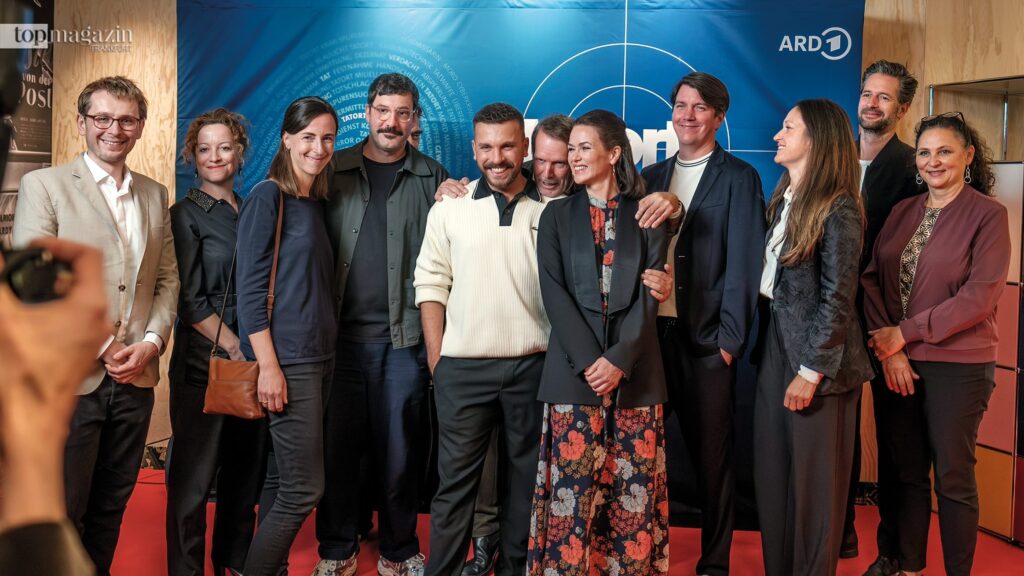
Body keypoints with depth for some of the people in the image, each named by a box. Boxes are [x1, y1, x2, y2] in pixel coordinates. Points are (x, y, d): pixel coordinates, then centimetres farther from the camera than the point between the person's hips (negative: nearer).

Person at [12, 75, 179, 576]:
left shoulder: (155, 195, 12)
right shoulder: (43, 185, -3)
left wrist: (152, 342, -4)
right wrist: (98, 347, -13)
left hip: (135, 378, 5)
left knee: (111, 508, 14)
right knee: (62, 513, 5)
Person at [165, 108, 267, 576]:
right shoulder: (187, 214, -3)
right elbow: (191, 301, -9)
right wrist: (235, 348, -11)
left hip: (250, 360, 5)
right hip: (204, 362, -5)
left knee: (245, 468, 13)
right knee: (194, 477, 1)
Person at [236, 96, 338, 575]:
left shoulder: (317, 203, 15)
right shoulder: (267, 197, -8)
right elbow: (249, 287, -13)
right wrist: (268, 366, -18)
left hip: (319, 357, 8)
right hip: (287, 360, -8)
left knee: (295, 485, 11)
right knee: (304, 489, -6)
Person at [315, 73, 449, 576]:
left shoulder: (433, 179, 8)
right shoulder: (334, 171, 8)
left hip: (404, 338, 0)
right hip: (342, 333, 0)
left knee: (399, 450, 6)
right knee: (337, 445, 6)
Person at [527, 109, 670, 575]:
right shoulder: (557, 216, 9)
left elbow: (650, 294, -1)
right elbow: (554, 293, -1)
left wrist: (619, 359, -13)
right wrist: (588, 360, -12)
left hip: (635, 370, 0)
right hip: (573, 371, 0)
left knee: (634, 485, 3)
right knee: (572, 486, -1)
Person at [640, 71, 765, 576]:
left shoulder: (739, 178, -1)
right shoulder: (652, 177, 13)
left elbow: (743, 263, -7)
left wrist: (730, 338, -13)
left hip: (707, 336, -4)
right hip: (652, 330, 4)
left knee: (711, 452, 6)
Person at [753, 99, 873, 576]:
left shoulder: (838, 208, -13)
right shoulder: (783, 199, 11)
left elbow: (837, 299, -15)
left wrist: (811, 371, -16)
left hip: (816, 356, -7)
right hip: (776, 343, 8)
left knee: (813, 481, 5)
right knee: (772, 474, 12)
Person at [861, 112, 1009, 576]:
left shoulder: (987, 214, -5)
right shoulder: (903, 212, 9)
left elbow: (980, 296, -14)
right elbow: (872, 278, 3)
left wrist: (906, 332, -14)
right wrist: (888, 347, -9)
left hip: (958, 364, -4)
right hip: (898, 362, 4)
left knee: (952, 477, 4)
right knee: (906, 471, 11)